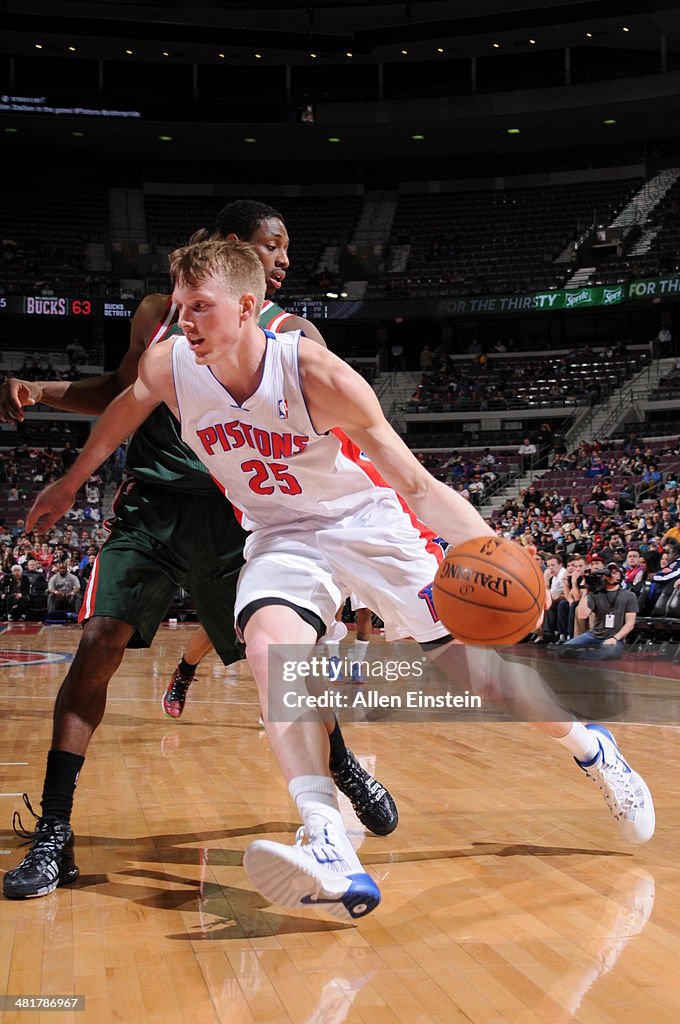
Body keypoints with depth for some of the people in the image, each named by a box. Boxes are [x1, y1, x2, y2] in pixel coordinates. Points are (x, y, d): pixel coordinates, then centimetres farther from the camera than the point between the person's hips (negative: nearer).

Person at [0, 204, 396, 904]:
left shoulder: (292, 334, 3)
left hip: (232, 517, 0)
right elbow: (123, 392, 21)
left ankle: (344, 767, 29)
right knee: (99, 644, -15)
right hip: (150, 509, 1)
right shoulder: (158, 315, 8)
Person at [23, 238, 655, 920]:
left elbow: (416, 485, -25)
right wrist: (69, 484, 20)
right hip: (281, 536, 2)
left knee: (469, 658, 1)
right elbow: (123, 410, 9)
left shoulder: (317, 376, -28)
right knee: (271, 647, -29)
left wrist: (488, 545, -42)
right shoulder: (168, 367, -17)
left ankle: (589, 745, 30)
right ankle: (329, 850, -40)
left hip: (366, 523, -2)